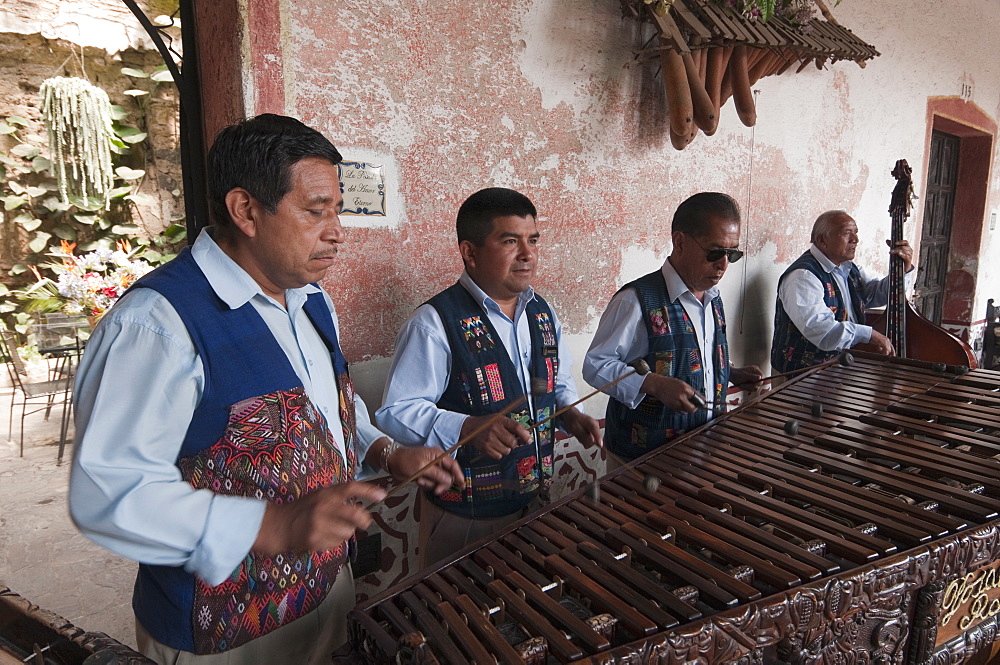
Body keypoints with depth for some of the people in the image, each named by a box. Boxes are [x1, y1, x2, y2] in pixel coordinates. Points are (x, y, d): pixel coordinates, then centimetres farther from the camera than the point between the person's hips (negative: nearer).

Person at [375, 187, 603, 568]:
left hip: (535, 502, 7)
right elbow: (396, 412, -20)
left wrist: (570, 414, -4)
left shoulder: (542, 314, 4)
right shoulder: (435, 323, -19)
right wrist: (468, 429, -33)